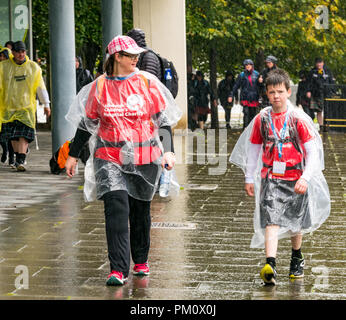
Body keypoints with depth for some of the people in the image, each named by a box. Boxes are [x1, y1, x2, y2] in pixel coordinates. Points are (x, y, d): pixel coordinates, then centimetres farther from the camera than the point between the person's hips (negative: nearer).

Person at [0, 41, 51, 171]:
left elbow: (40, 87, 8)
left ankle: (20, 161, -17)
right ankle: (18, 158, 22)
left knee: (24, 135, -14)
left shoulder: (33, 67, 3)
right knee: (13, 136, 5)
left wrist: (46, 104, 10)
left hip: (27, 107, -1)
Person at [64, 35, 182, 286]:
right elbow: (86, 123, 12)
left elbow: (164, 120, 2)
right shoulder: (99, 86, 2)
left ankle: (141, 260, 32)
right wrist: (73, 155, 13)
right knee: (116, 208, -15)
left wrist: (168, 151, -9)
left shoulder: (147, 82, 0)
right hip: (109, 157, 0)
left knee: (140, 209, 11)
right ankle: (118, 270, -15)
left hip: (144, 157, 1)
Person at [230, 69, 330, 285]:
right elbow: (253, 148, 11)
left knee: (296, 223, 14)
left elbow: (313, 151, -8)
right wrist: (249, 178, 12)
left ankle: (297, 258, 38)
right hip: (271, 178, 1)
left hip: (295, 178, 0)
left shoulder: (299, 118, -8)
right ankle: (270, 265, -27)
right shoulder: (262, 119, 0)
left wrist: (305, 178, -18)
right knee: (271, 220, -16)